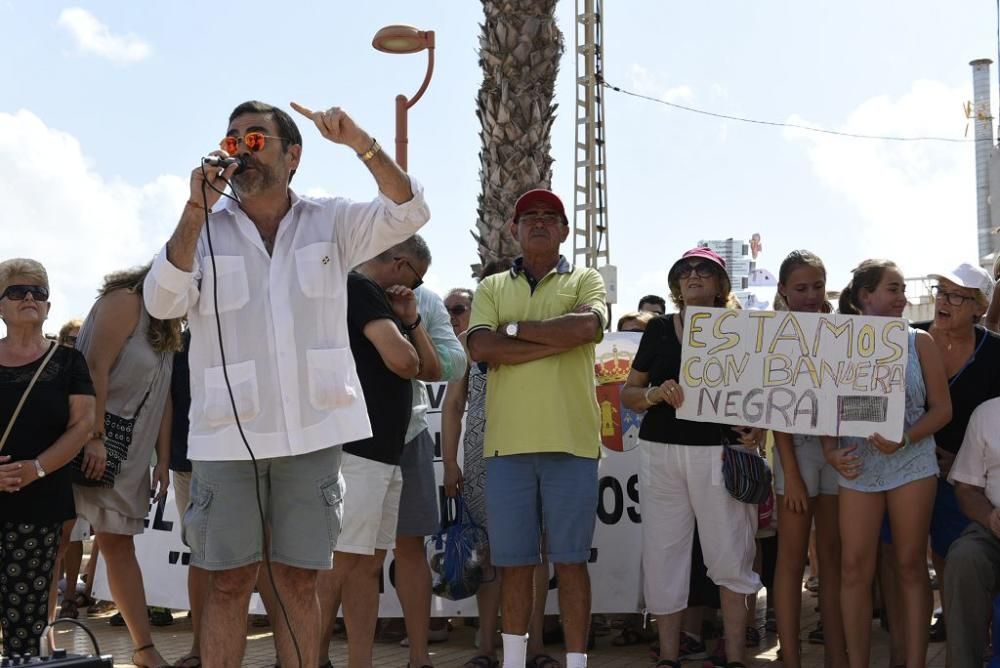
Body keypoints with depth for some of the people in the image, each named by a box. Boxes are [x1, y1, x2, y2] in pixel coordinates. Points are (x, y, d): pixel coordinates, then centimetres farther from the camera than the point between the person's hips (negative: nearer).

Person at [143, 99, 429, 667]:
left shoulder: (330, 222, 7)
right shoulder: (204, 228, 5)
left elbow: (407, 213, -7)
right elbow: (163, 302, -9)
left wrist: (361, 143, -21)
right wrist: (197, 211, -17)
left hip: (311, 432, 1)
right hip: (228, 434, 0)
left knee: (300, 582, 8)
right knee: (230, 583, 5)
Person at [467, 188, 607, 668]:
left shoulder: (585, 281, 9)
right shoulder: (491, 288, 14)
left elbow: (588, 326, -13)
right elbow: (482, 347, -4)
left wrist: (513, 329, -6)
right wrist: (559, 339, -9)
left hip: (571, 441, -2)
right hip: (507, 443, 2)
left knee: (570, 560, 3)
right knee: (513, 562, 7)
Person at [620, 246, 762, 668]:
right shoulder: (659, 329, 11)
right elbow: (627, 394, 12)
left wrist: (757, 430, -13)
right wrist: (657, 393, -9)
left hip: (720, 454, -2)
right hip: (661, 454, 2)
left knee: (731, 556, -1)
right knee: (662, 555, 4)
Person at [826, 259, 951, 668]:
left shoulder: (918, 342, 2)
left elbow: (942, 409, -1)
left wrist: (904, 439, -16)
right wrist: (831, 452, -12)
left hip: (911, 464, 0)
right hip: (858, 468, 0)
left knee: (911, 566, 4)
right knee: (854, 569, -1)